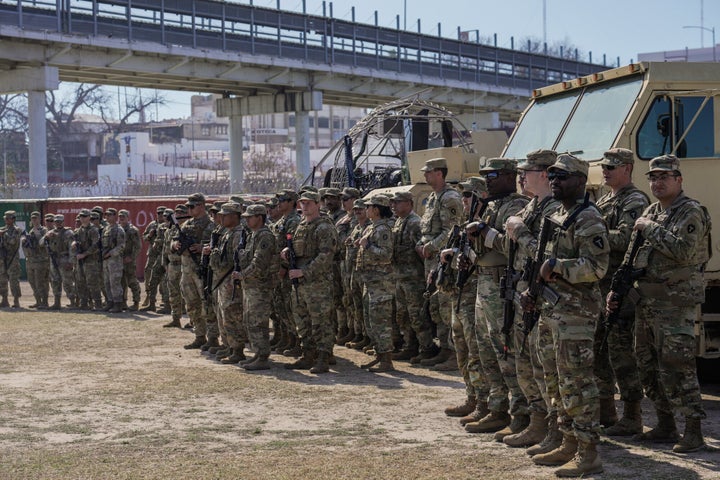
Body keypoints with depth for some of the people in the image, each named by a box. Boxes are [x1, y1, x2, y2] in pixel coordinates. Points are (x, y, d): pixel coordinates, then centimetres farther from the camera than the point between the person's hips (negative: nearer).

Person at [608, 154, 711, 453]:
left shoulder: (691, 213, -9)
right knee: (648, 366, 12)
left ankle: (694, 432, -5)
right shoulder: (650, 213, 16)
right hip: (647, 302, 9)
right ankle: (665, 426, 22)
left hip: (676, 304, -9)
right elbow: (631, 255, 21)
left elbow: (682, 251, -26)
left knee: (676, 367, -11)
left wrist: (650, 228, -17)